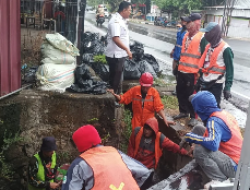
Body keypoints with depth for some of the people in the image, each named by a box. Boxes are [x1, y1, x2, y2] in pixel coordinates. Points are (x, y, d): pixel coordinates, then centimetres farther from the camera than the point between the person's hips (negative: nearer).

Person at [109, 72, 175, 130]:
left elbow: (159, 107, -14)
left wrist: (165, 119, -23)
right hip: (137, 121, 1)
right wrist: (115, 95, -25)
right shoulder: (134, 90, -11)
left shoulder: (154, 92, -14)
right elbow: (124, 99, -5)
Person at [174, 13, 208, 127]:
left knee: (191, 95, 2)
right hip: (182, 70, 8)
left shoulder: (202, 37, -13)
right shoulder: (186, 35, 11)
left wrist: (200, 72, -13)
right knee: (180, 92, 17)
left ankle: (193, 117, 18)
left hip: (193, 72, -8)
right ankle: (183, 111, 36)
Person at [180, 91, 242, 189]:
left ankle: (220, 180, -9)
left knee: (199, 150, -27)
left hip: (234, 166, -9)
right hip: (235, 159, 9)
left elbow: (213, 144, -38)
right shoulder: (223, 113, 4)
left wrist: (191, 137, -23)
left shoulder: (214, 120, -23)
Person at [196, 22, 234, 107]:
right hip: (205, 82, 7)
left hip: (216, 84, -7)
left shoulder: (225, 49, -14)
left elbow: (230, 69, -14)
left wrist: (227, 87, -18)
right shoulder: (208, 46, 9)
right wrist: (200, 79, 17)